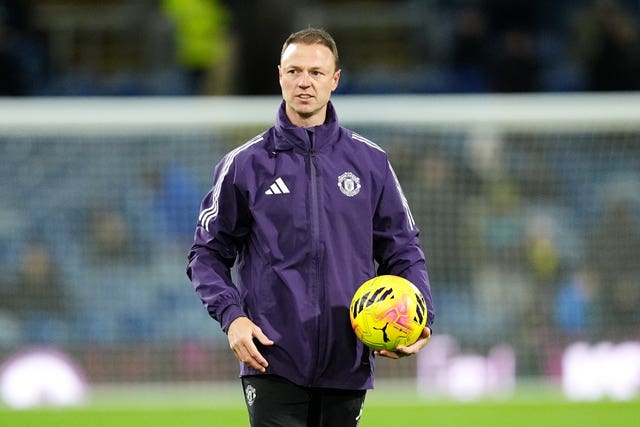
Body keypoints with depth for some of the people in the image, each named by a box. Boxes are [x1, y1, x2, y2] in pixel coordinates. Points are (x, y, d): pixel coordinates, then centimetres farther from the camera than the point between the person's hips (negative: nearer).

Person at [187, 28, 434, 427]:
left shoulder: (371, 162, 9)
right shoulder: (245, 165, 4)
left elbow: (403, 251, 12)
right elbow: (208, 253, 7)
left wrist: (420, 318, -4)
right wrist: (231, 315, -10)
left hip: (348, 366, 2)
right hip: (274, 363, -2)